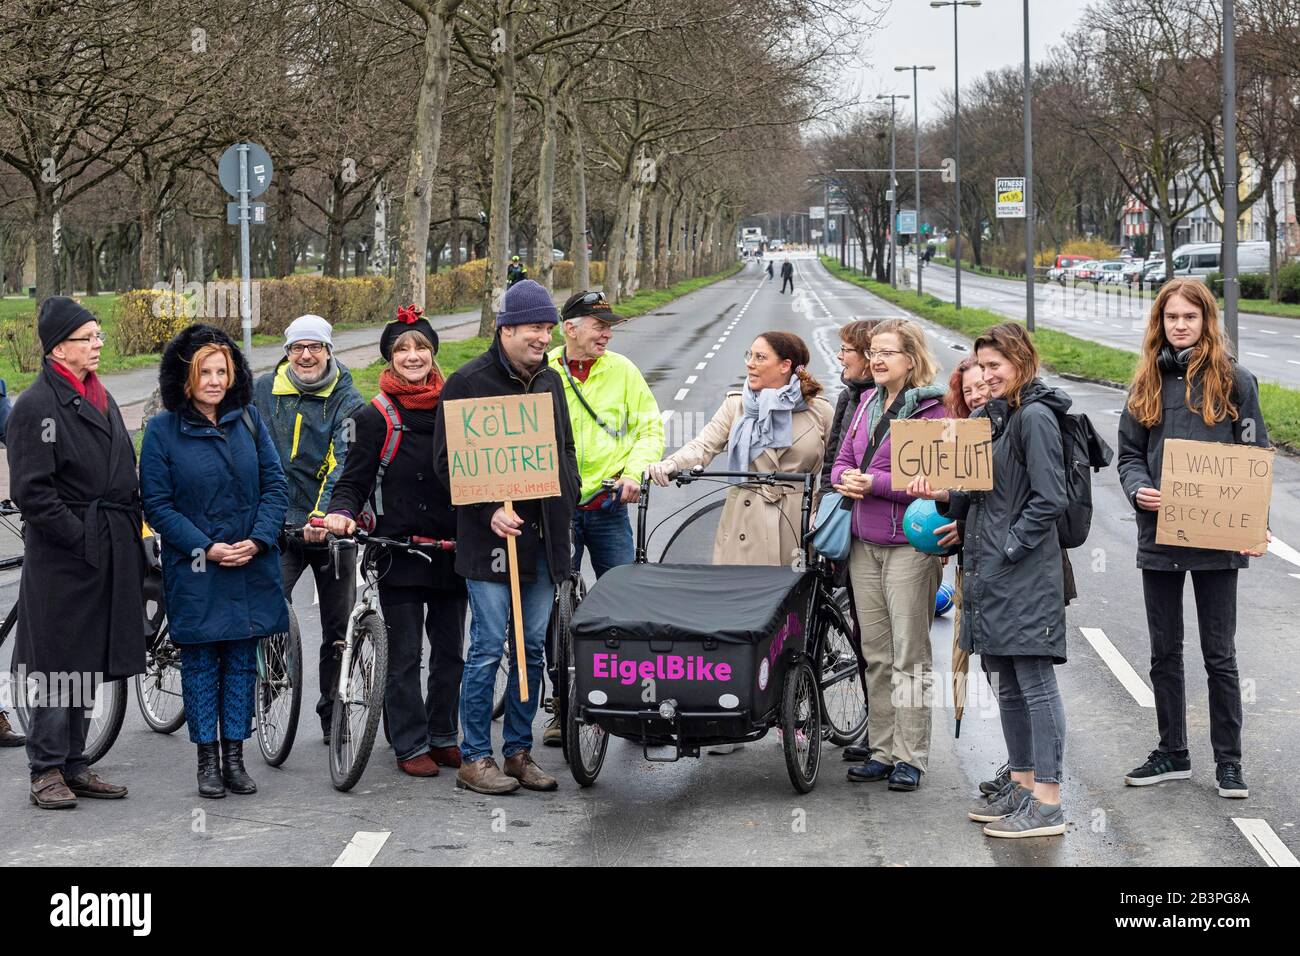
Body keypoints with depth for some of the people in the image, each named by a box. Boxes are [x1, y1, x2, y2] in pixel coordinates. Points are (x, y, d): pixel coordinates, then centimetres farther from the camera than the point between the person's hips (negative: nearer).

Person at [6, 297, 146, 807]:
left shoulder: (99, 397, 15)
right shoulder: (36, 405, -11)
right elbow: (32, 492, -15)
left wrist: (130, 532, 12)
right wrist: (79, 537, -17)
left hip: (108, 553, 8)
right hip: (62, 558, -8)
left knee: (90, 664, 12)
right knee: (58, 665, -4)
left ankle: (74, 765, 20)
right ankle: (47, 770, 5)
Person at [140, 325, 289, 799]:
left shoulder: (249, 420, 3)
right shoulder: (162, 430, -5)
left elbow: (275, 485, 3)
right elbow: (157, 505, -6)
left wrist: (257, 540, -11)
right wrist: (205, 549, -15)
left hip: (252, 568, 3)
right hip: (194, 571, -2)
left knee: (241, 661, 8)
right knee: (200, 662, 4)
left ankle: (234, 757, 16)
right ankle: (207, 760, 14)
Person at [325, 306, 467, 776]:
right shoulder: (377, 416, -1)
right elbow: (354, 480, -1)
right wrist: (342, 512, -20)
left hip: (451, 550, 4)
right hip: (399, 550, -3)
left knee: (450, 650, 10)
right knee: (405, 655, 0)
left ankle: (443, 737, 23)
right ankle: (411, 746, 8)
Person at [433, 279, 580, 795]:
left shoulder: (550, 381, 15)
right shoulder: (468, 382, -6)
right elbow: (447, 462, -8)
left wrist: (566, 512, 12)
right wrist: (489, 512, -17)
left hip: (544, 538, 6)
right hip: (491, 538, -6)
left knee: (533, 649, 9)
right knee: (488, 648, -5)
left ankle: (519, 751, 18)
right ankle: (474, 758, 4)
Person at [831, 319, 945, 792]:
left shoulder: (932, 410, -11)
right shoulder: (868, 403, 12)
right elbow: (842, 460, 16)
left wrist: (875, 482, -17)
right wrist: (846, 479, -6)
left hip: (909, 545, -7)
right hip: (864, 544, 7)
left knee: (909, 655, -2)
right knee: (875, 654, 11)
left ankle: (910, 757, 4)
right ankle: (881, 750, 18)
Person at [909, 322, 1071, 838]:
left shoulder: (1035, 417, -11)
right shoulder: (988, 417, 16)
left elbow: (1049, 498, -16)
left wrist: (1011, 548, -16)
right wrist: (940, 493, 1)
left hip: (1026, 570, -10)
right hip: (988, 572, 10)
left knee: (1036, 684, -7)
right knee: (1007, 686, 15)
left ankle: (1047, 805, -5)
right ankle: (1021, 785, 25)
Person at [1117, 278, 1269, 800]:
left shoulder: (1233, 380, -3)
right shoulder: (1148, 383, 7)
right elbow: (1128, 452, 10)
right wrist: (1138, 490, -12)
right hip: (1158, 536, 4)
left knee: (1219, 655, 4)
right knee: (1165, 652, 12)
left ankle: (1229, 761, 14)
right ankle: (1172, 753, 24)